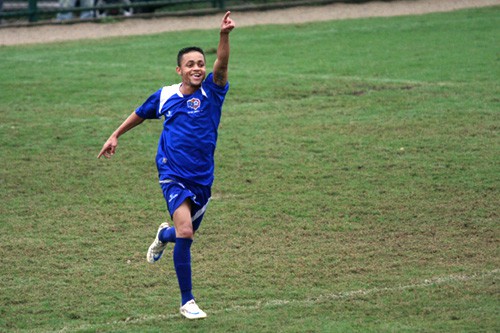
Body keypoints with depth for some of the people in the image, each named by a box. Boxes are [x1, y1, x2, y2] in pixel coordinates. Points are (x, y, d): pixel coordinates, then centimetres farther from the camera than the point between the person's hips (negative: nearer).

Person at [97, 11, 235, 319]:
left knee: (186, 233, 15)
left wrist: (225, 36, -44)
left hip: (202, 178, 1)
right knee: (185, 232, -19)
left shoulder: (211, 92, -6)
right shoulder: (165, 96, 0)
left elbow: (222, 65, -27)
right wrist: (116, 136, 28)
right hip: (173, 175, -1)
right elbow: (141, 114, 21)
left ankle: (164, 236, 55)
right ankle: (187, 301, -7)